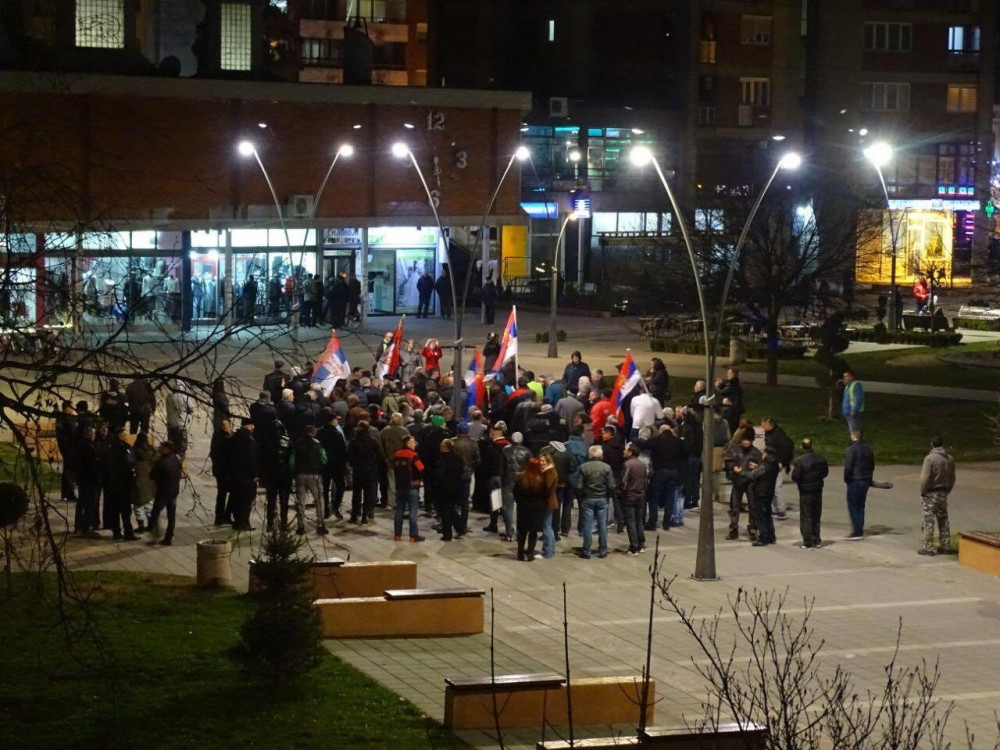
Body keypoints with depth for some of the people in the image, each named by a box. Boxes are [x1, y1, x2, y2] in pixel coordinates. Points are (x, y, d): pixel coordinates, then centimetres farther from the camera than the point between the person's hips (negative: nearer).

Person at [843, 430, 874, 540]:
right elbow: (872, 465, 16)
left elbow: (848, 466, -19)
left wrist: (846, 478, -5)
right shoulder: (867, 448, 8)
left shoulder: (852, 448, -16)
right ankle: (860, 531, 14)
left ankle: (856, 531, -7)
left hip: (854, 481, -7)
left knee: (852, 506, -2)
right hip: (866, 481, 7)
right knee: (860, 506, 14)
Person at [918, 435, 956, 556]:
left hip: (931, 493, -6)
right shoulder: (950, 459, 3)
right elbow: (952, 478, 10)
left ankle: (928, 547, 0)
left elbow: (925, 478, -18)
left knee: (929, 521, -1)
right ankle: (945, 545, 18)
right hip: (943, 494, 6)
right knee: (943, 520, 14)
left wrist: (923, 492, -8)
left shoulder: (930, 458, -17)